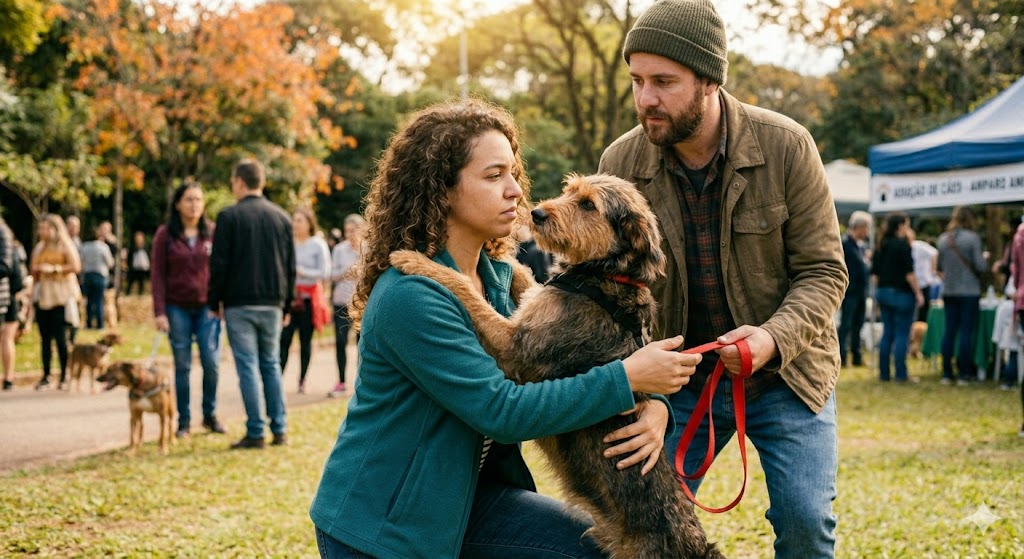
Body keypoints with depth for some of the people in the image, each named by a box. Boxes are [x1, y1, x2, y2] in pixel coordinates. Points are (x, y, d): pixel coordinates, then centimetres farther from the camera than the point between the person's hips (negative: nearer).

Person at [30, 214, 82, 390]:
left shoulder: (65, 245, 1)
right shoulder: (39, 248, 18)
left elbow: (76, 266, -9)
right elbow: (34, 273, 23)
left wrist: (53, 269, -14)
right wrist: (35, 271, 1)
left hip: (61, 294, -5)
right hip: (42, 295, 5)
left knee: (60, 336, -7)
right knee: (45, 337, 1)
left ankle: (65, 376, 0)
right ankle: (46, 376, 5)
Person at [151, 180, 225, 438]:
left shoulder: (212, 232, 4)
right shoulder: (165, 234, 1)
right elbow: (157, 275, 0)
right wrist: (159, 312, -6)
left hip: (207, 308, 1)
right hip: (178, 308, -1)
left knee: (212, 363, -5)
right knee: (182, 366, 4)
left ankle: (210, 415, 13)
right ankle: (184, 421, 13)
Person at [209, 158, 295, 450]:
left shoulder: (229, 216, -7)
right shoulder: (282, 217, 8)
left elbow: (219, 264, -8)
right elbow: (291, 267, 11)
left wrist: (214, 302, 2)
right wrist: (286, 305, 17)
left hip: (239, 304, -4)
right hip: (272, 304, 4)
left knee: (248, 366, -2)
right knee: (271, 364, 13)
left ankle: (255, 433, -2)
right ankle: (279, 429, 10)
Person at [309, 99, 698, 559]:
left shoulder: (498, 276, 2)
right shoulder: (409, 296, -23)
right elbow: (502, 410, -26)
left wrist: (650, 405, -15)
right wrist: (628, 378, -23)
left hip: (465, 497, 7)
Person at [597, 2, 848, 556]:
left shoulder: (786, 146, -16)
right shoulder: (619, 163, -10)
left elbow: (824, 271, -10)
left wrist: (775, 336, -30)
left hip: (785, 372, -2)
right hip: (681, 379, 2)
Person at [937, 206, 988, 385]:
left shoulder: (943, 238, 4)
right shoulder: (972, 238, -11)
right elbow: (980, 266, -12)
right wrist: (985, 260, 9)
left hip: (948, 291, 5)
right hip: (969, 291, -5)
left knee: (949, 331, 9)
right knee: (966, 332, 0)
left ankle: (946, 373, 10)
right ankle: (964, 374, 2)